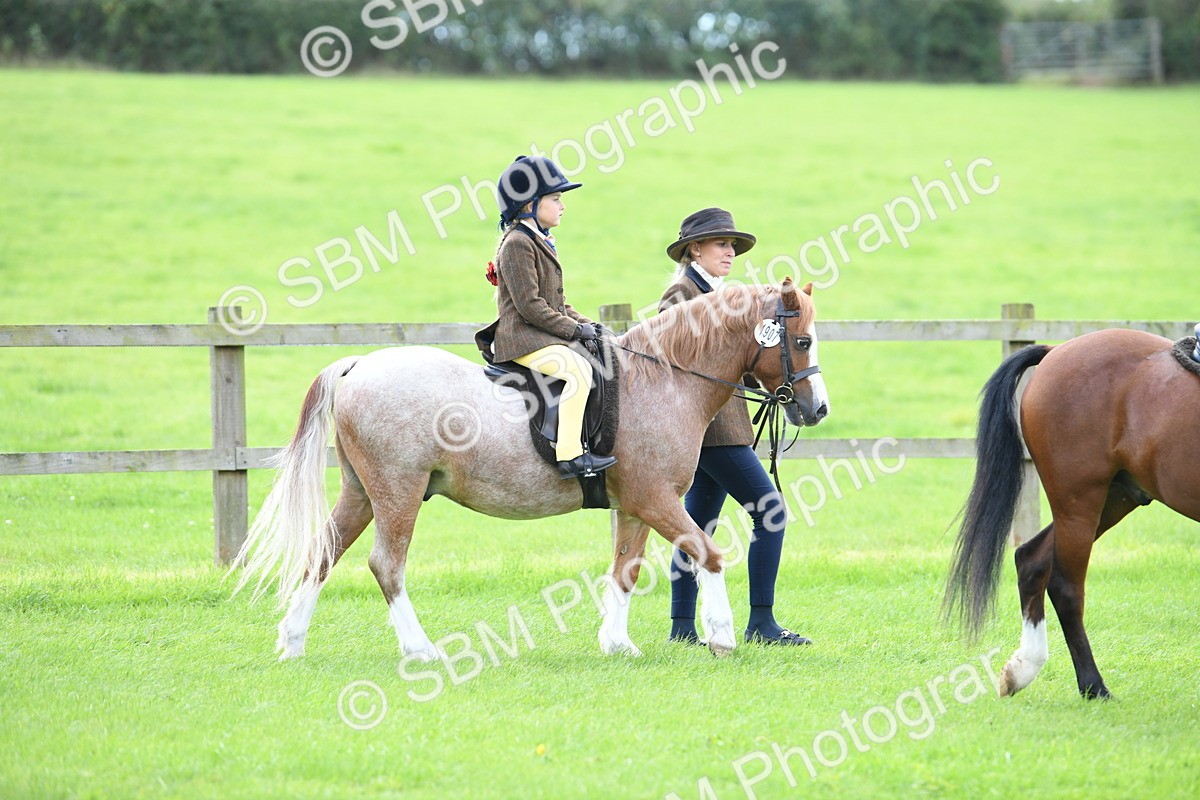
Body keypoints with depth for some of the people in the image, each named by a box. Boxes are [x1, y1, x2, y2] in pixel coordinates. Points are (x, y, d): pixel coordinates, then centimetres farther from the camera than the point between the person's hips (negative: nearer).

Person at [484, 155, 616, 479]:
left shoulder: (541, 243, 20)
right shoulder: (517, 244, -12)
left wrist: (583, 323, 7)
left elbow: (557, 303, 24)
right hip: (522, 339, -11)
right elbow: (530, 305, -19)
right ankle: (570, 455, -36)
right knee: (578, 368, -29)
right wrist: (574, 330, -16)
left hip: (544, 337, 11)